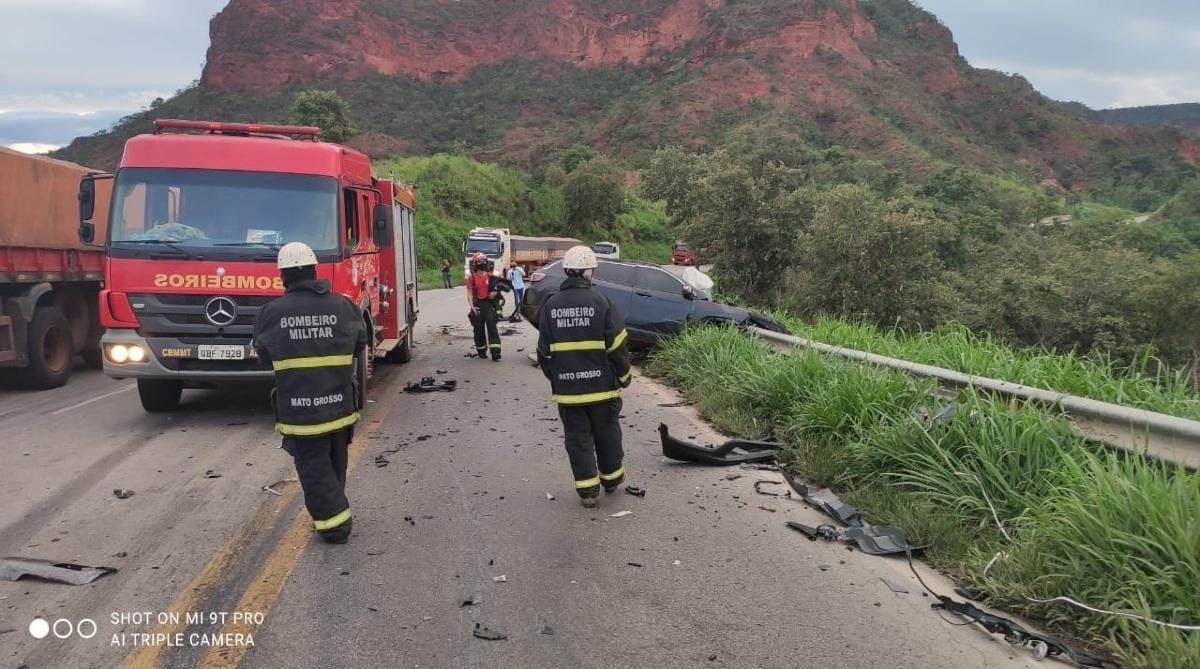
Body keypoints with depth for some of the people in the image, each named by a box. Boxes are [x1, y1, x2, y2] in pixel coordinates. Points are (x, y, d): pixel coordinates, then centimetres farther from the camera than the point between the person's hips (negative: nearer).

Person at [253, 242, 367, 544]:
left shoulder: (272, 312, -7)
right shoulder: (342, 306, -3)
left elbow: (264, 356, 5)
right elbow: (359, 346, 8)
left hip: (299, 408, -3)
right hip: (340, 403, 3)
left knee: (313, 467, 5)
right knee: (335, 462, 19)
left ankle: (334, 523, 2)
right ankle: (336, 512, 32)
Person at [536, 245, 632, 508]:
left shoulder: (551, 305, 0)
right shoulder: (601, 301, -10)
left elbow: (544, 350, 5)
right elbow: (617, 345, -8)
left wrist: (554, 377, 19)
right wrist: (624, 375, 6)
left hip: (566, 387, 2)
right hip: (601, 385, -2)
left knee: (578, 438, 9)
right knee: (607, 434, 16)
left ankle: (587, 490, 12)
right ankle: (612, 479, 31)